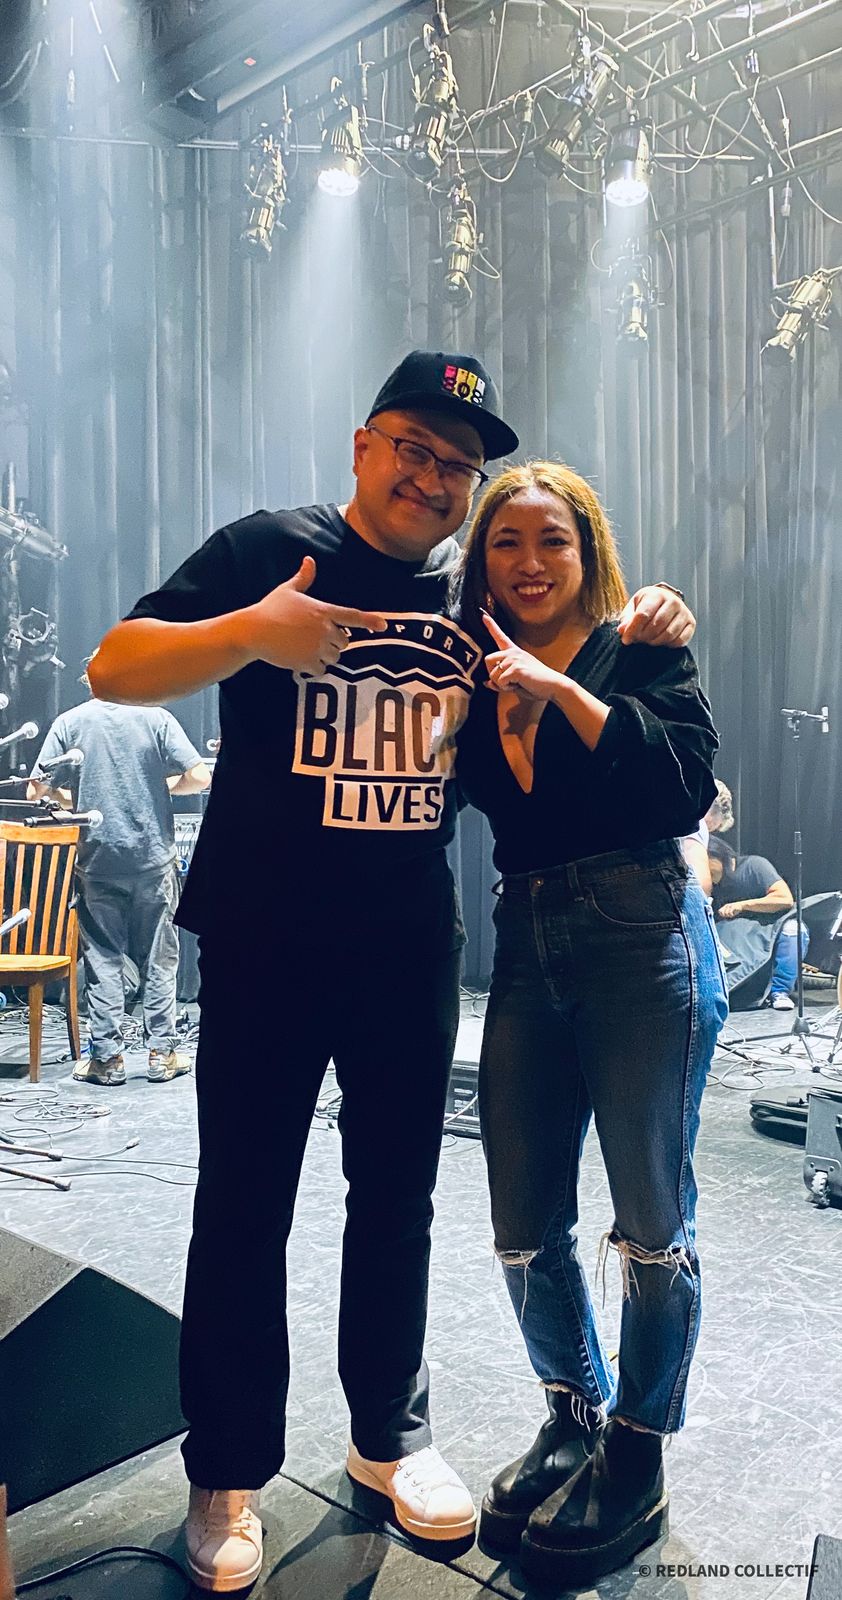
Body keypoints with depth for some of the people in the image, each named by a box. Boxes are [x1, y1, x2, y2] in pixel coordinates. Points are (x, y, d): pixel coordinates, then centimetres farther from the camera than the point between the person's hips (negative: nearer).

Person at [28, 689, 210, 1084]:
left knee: (102, 959, 8)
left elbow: (37, 789, -1)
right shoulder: (156, 717, -3)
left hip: (97, 860, 1)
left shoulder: (69, 722, 1)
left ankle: (106, 1057, 11)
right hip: (152, 857, -1)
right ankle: (161, 1053, 14)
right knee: (157, 959, 9)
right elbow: (199, 777, -10)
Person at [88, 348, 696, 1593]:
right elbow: (114, 669, -12)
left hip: (411, 951, 4)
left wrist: (636, 625, 3)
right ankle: (229, 1475, 26)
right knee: (244, 1207, 7)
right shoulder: (269, 550, -5)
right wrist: (252, 633, -29)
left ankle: (390, 1438, 36)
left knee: (398, 1198, 16)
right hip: (265, 947, -4)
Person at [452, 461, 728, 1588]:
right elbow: (496, 806, 6)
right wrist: (513, 715, -7)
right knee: (525, 1225, 9)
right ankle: (575, 1416, 34)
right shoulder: (479, 673, 14)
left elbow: (689, 783, -13)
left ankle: (637, 1463, 25)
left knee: (652, 1220, 5)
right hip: (529, 946, 5)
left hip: (642, 938, -4)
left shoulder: (641, 647, 2)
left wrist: (561, 689, -16)